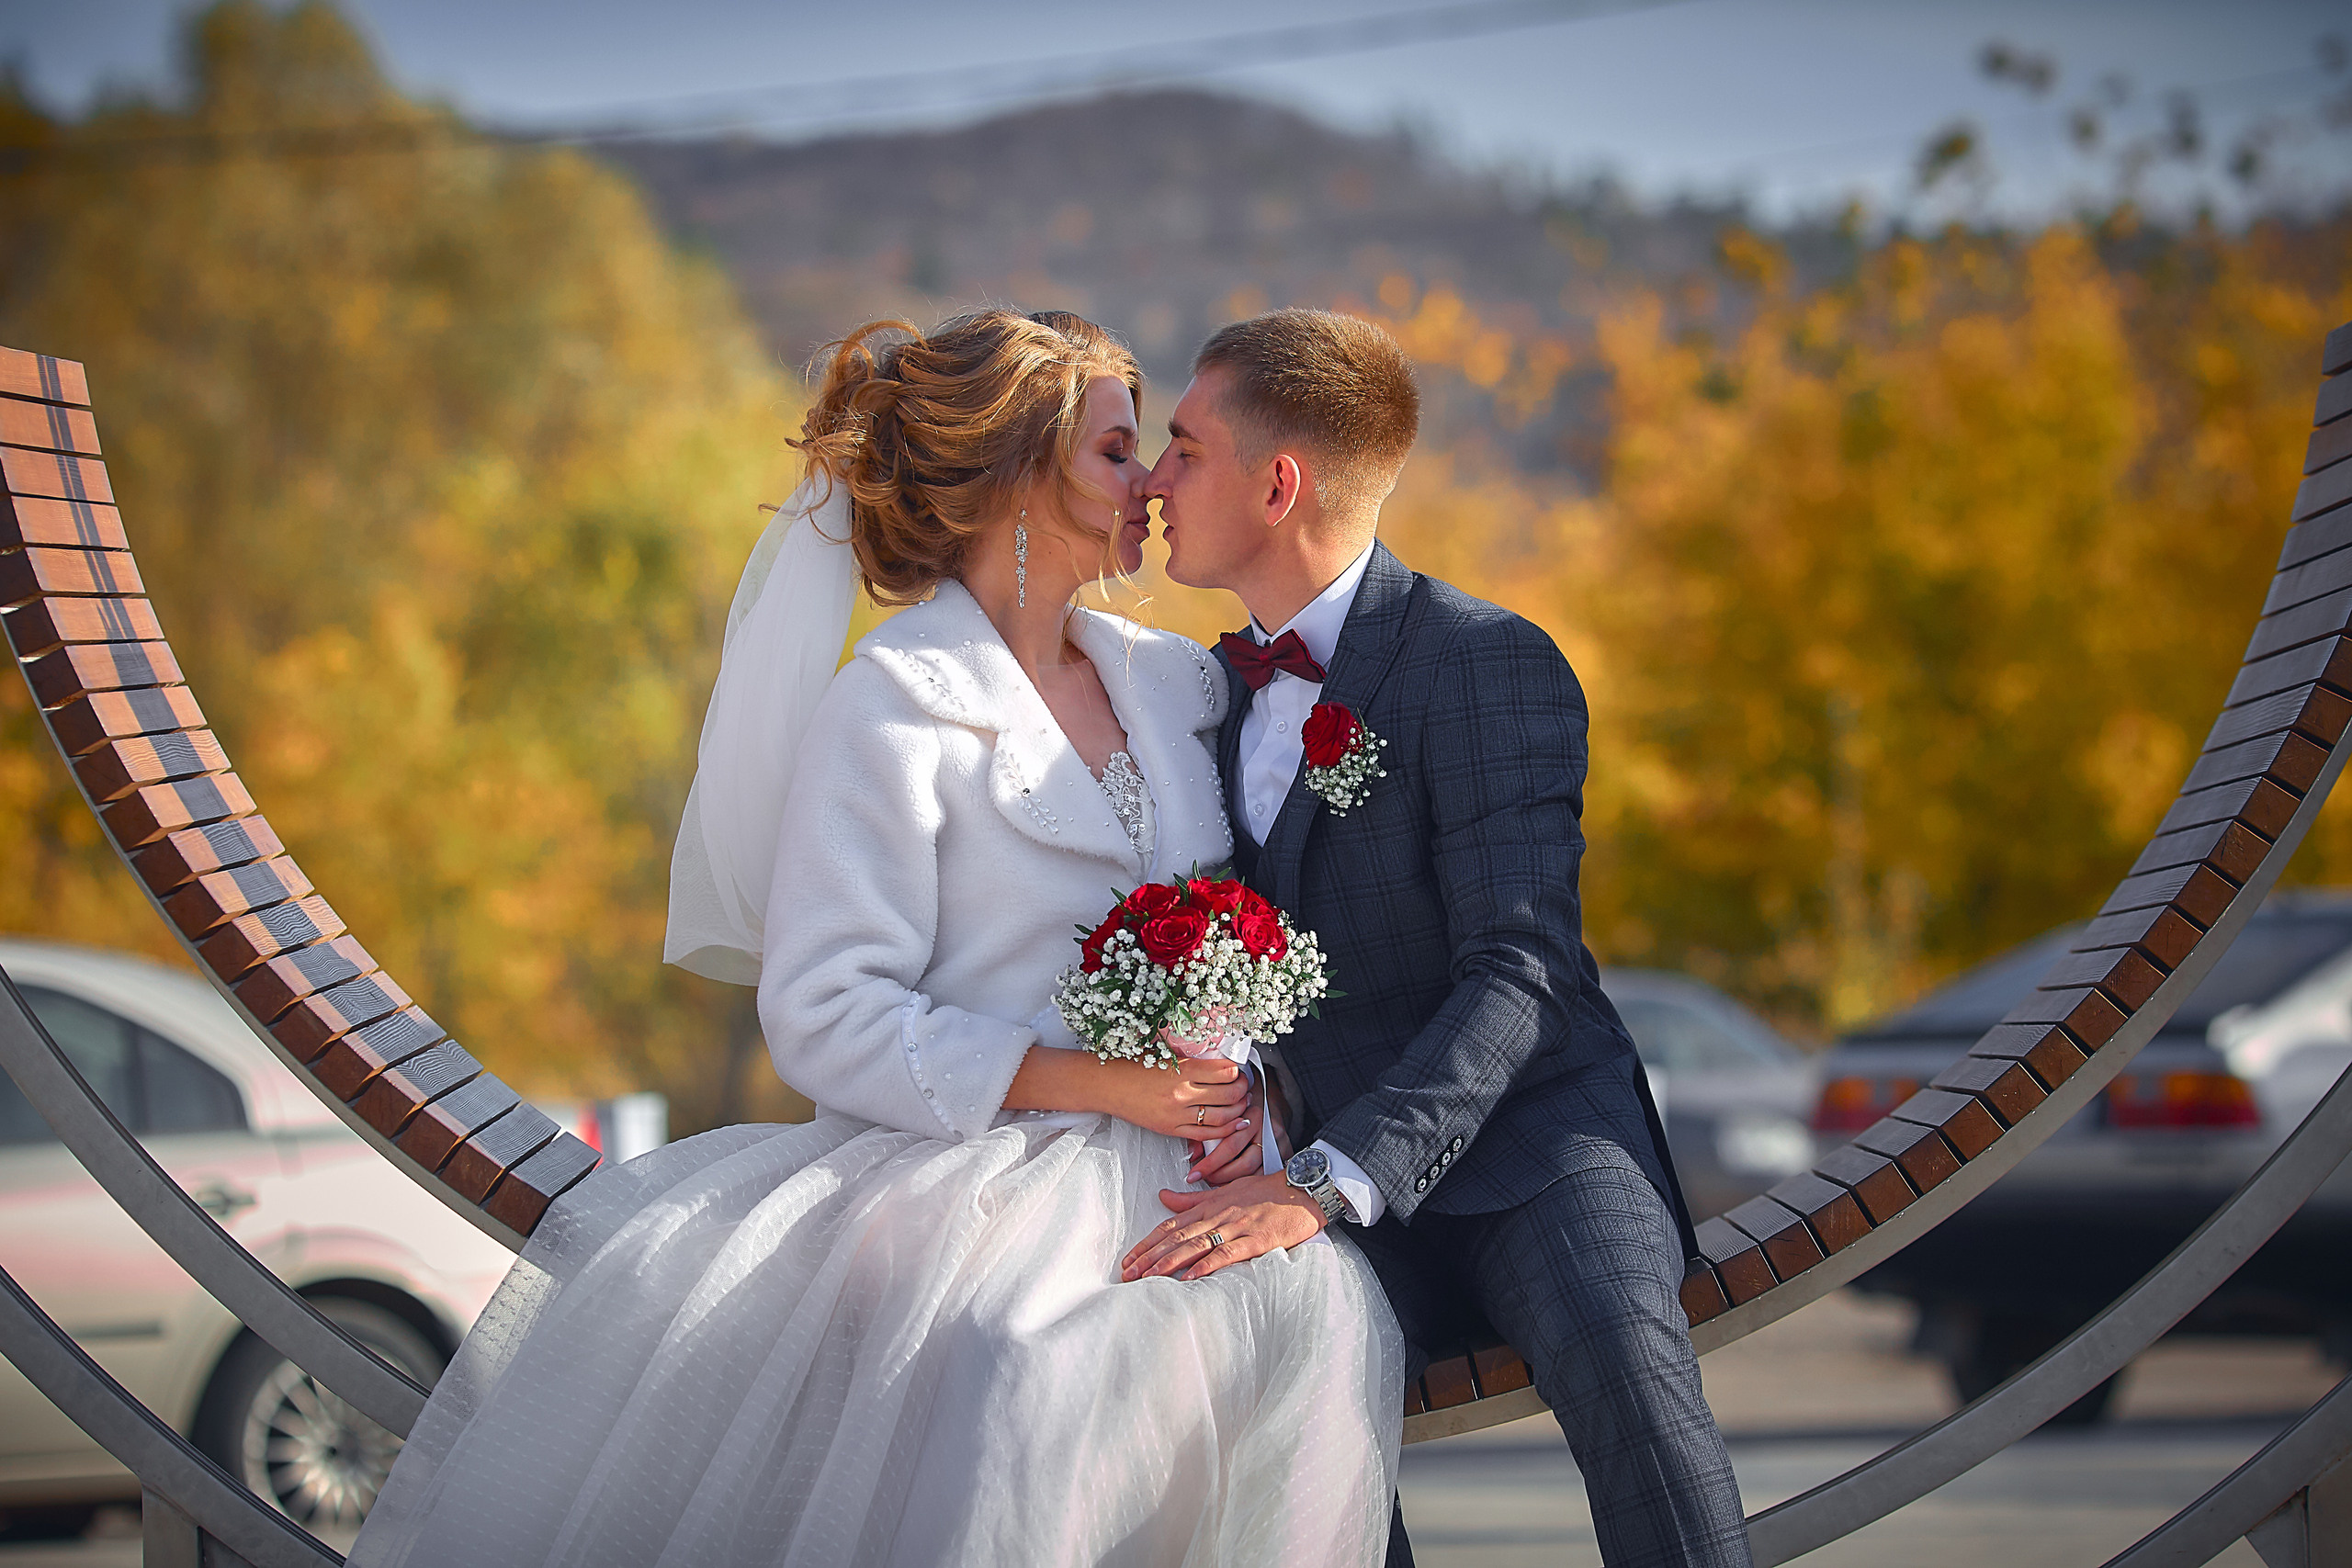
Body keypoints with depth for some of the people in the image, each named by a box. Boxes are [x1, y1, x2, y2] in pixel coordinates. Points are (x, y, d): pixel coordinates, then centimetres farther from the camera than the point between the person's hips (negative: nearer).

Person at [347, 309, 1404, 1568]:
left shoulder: (1178, 683, 17)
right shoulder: (894, 710, -3)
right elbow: (827, 1020, -10)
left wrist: (1247, 1083, -2)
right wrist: (1098, 1082, -15)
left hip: (1161, 1181, 4)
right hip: (952, 1170, -4)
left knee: (1312, 1303, -30)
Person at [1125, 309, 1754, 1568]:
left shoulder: (1489, 663, -9)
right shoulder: (1221, 690, 16)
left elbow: (1519, 974, -18)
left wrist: (1334, 1181, -31)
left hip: (1528, 1146, -5)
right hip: (1341, 1184, 5)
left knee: (1614, 1352, -38)